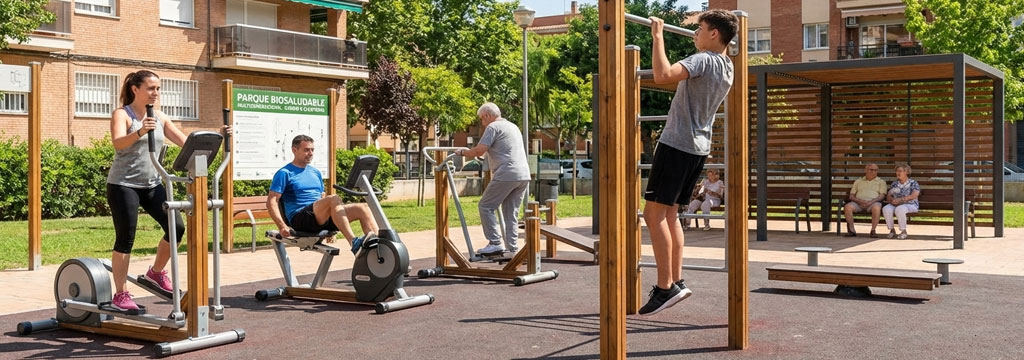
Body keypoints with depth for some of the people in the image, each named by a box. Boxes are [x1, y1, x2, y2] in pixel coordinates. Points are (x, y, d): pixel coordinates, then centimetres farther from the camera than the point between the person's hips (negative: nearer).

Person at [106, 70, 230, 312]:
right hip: (123, 185, -6)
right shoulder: (122, 114, -9)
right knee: (126, 238, -4)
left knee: (177, 227, -5)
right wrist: (139, 132, -48)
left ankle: (155, 273, 17)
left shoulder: (160, 117, 9)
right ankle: (120, 295, 6)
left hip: (151, 184, 6)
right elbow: (118, 143, -28)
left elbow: (186, 142, 5)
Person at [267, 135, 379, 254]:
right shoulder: (285, 173, 3)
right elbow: (271, 201, -5)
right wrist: (282, 226, -17)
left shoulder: (316, 173, 24)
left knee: (362, 208, -13)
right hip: (300, 219, -7)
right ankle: (353, 242, -45)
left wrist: (332, 225, 17)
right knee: (334, 199, -34)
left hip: (321, 219, 7)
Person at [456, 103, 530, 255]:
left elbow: (479, 151, -10)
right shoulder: (513, 126, 26)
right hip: (524, 175, 8)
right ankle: (512, 248, 8)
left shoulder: (493, 127, -2)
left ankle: (495, 243, -7)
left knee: (486, 206, 0)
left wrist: (462, 152, 5)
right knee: (511, 213, 11)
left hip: (506, 174, -8)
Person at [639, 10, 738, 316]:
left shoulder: (703, 60, -14)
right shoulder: (727, 69, 13)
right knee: (668, 214, 14)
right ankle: (677, 282, 12)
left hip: (677, 145, -9)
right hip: (698, 148, 9)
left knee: (654, 214, -7)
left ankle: (666, 287, -10)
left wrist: (658, 35, -20)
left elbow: (663, 75, -32)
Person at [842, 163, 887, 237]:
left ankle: (873, 230, -25)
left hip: (873, 203, -2)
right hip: (858, 203, 2)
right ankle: (851, 230, -21)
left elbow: (882, 195, 5)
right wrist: (859, 200, -8)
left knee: (876, 207, -38)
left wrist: (871, 201, -15)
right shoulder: (858, 181, 24)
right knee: (847, 207, -30)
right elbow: (851, 196, 15)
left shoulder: (881, 182, 19)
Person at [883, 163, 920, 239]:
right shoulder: (894, 184, 16)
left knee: (899, 209, -39)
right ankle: (892, 230, -15)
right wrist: (893, 200, -14)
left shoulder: (913, 183, 2)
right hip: (895, 205, 4)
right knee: (886, 209, -30)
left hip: (910, 205, -4)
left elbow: (914, 195, -15)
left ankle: (903, 231, -23)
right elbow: (888, 197, 11)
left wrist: (900, 199, -24)